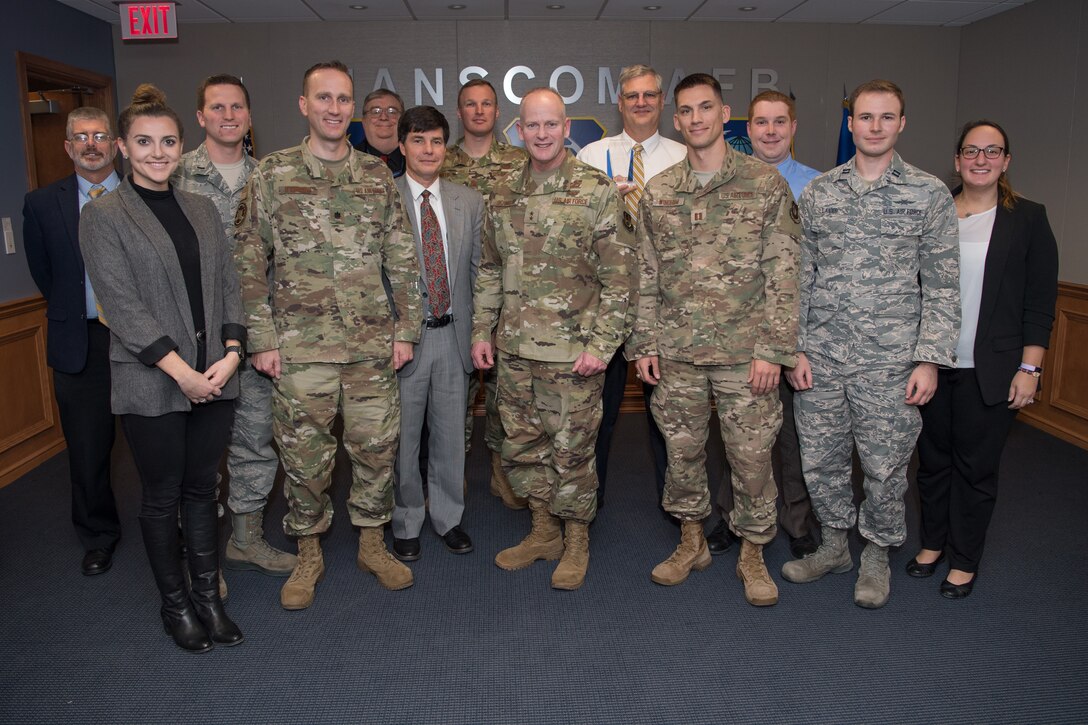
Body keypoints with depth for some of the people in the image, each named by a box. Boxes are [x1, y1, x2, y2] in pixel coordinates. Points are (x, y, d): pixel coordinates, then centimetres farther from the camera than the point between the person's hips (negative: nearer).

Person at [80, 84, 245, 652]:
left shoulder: (202, 209, 11)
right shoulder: (102, 216, -3)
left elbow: (228, 286, 9)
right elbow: (122, 306, -10)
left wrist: (231, 353, -5)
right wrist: (182, 371, -14)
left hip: (214, 379, 4)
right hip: (151, 385, -4)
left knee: (202, 489, 13)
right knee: (162, 496, 9)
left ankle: (208, 595, 27)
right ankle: (175, 604, 26)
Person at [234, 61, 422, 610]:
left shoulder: (377, 175, 7)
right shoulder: (272, 174, 1)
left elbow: (402, 260, 8)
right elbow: (249, 264, 0)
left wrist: (405, 329, 3)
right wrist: (262, 339, -4)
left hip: (373, 346, 2)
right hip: (300, 348, -2)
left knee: (377, 448, 9)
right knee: (305, 457, 8)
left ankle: (372, 544, 29)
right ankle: (308, 556, 27)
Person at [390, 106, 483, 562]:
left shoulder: (469, 202, 7)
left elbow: (478, 269, 8)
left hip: (453, 334, 3)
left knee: (450, 433, 13)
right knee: (402, 436, 8)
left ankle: (447, 516, 31)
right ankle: (406, 523, 26)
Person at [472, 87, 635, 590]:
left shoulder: (597, 191, -7)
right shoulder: (503, 196, 10)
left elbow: (619, 276, -9)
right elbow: (489, 271, 17)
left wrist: (601, 343, -14)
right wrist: (482, 331, 12)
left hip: (572, 351, -5)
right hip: (514, 349, 6)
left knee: (571, 449, 4)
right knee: (521, 445, 14)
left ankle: (576, 541, 24)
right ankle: (543, 532, 32)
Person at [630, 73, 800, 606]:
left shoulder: (765, 184, -2)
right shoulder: (658, 191, 8)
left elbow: (783, 274, -4)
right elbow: (646, 274, 10)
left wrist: (773, 349, -10)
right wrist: (643, 344, 4)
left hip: (744, 352, -2)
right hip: (676, 353, 3)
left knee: (751, 455, 5)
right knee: (682, 451, 12)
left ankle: (752, 552, 25)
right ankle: (691, 542, 32)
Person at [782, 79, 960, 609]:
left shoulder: (929, 194, 1)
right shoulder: (817, 192, 7)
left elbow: (942, 284, -1)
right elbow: (801, 277, 7)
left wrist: (930, 358, -8)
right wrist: (795, 347, 1)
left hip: (889, 361, -2)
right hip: (820, 357, 3)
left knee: (884, 466, 7)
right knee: (820, 461, 11)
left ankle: (876, 556, 29)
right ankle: (833, 545, 33)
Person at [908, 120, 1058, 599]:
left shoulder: (1027, 219, 1)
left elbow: (1040, 303, -1)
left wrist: (1029, 368, -7)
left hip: (989, 371, -2)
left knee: (976, 465, 5)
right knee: (932, 457, 12)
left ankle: (964, 560, 21)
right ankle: (932, 543, 31)